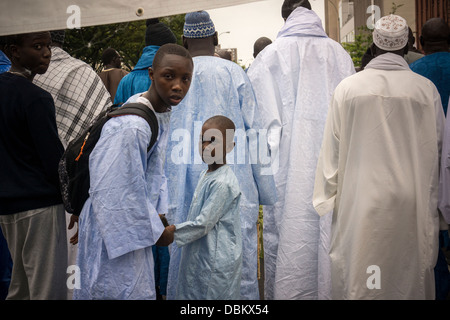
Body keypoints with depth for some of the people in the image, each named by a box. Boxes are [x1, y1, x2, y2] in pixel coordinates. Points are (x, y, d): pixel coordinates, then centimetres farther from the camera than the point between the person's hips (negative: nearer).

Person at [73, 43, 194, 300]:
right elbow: (116, 193, -26)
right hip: (116, 236, -9)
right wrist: (155, 231, -15)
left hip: (133, 230, 9)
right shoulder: (130, 127, -28)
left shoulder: (163, 115, 4)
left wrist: (157, 217, 8)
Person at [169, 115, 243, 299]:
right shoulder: (206, 174, 8)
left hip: (216, 262, -9)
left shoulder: (222, 183, -21)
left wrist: (172, 232, -16)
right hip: (198, 256, 9)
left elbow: (203, 223, -21)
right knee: (191, 294, 16)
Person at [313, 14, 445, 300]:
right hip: (410, 203, 0)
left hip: (358, 202, 0)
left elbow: (332, 148, 1)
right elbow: (437, 147, 4)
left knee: (356, 279, 8)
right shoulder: (426, 89, -4)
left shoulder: (348, 88, -5)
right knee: (409, 272, 12)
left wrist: (328, 198, 12)